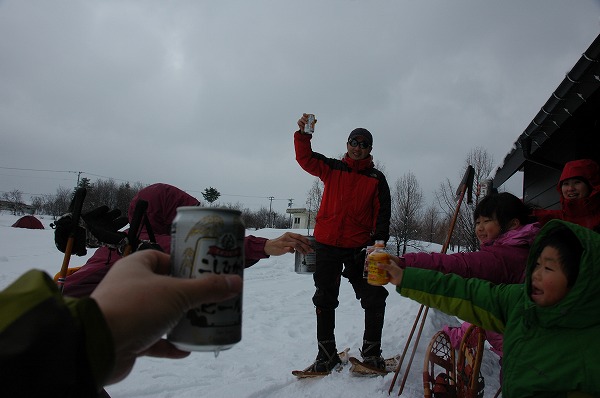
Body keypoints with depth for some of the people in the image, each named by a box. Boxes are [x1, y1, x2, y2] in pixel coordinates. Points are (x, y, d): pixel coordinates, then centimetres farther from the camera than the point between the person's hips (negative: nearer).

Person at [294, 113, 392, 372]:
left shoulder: (376, 179, 6)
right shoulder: (332, 169, 9)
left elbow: (382, 212, -1)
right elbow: (305, 159, -1)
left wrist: (379, 239, -14)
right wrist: (303, 134, -16)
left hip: (359, 248, 0)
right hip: (326, 245, 1)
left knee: (375, 298, -2)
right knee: (325, 300, 8)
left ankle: (371, 352, 18)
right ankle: (327, 354, 22)